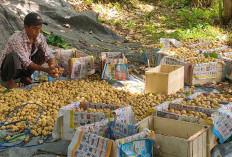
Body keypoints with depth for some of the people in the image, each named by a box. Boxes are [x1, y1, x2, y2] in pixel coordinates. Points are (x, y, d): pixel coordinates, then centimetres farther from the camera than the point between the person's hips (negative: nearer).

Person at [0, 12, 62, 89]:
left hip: (23, 69, 6)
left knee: (42, 53, -9)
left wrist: (52, 66, -35)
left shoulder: (40, 37, -11)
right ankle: (9, 80, -8)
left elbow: (48, 54, -12)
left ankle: (25, 77, 5)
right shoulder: (16, 40, -30)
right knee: (13, 57, -37)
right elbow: (26, 63, -32)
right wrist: (45, 70, -41)